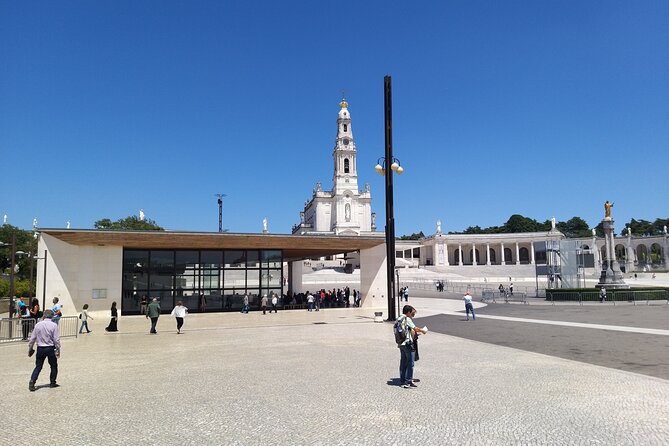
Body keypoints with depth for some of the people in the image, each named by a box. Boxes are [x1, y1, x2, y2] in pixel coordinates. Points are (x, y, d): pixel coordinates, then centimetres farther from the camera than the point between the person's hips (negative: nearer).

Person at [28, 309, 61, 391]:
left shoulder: (38, 325, -1)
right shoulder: (54, 325, -10)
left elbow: (32, 338, 4)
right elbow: (56, 339, -10)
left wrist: (30, 349, 15)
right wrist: (58, 350, -2)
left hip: (40, 349, 3)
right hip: (50, 348, -2)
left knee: (38, 366, 11)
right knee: (54, 366, 13)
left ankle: (32, 382, -3)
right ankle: (52, 383, 19)